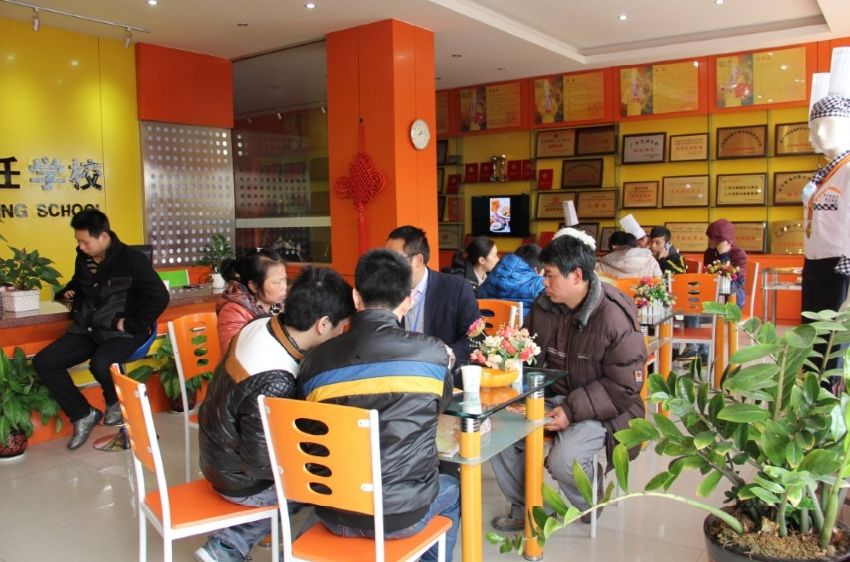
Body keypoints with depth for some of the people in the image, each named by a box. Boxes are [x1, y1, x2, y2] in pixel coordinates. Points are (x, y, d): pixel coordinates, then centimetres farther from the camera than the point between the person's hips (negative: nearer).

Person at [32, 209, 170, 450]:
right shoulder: (83, 258, 7)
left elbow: (159, 297, -20)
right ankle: (83, 414, 8)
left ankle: (115, 403, 0)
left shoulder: (131, 259, -14)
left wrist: (131, 325, -19)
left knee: (100, 364, -36)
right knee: (43, 362, -6)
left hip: (121, 332, -7)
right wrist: (69, 294, 9)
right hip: (87, 329, 8)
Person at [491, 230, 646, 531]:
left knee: (564, 461, -28)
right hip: (550, 396, 6)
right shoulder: (544, 306, 1)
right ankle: (524, 509, 8)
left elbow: (624, 386, -16)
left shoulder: (616, 318, -19)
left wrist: (572, 411, -23)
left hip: (600, 409, -6)